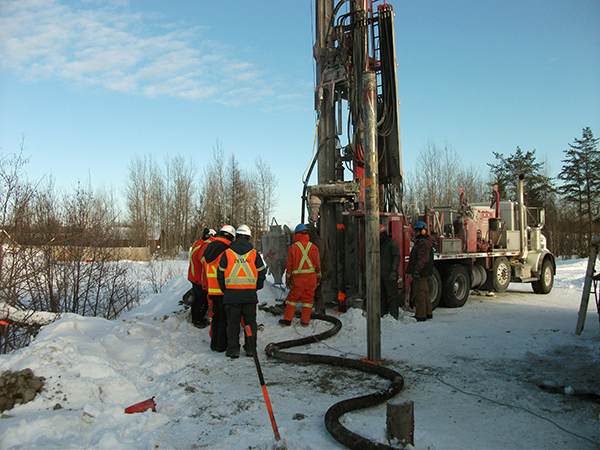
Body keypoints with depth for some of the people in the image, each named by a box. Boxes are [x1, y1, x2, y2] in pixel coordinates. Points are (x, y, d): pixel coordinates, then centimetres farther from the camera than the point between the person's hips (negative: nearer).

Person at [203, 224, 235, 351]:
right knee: (224, 318, 3)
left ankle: (214, 344, 23)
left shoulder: (208, 250, 9)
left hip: (212, 290, 7)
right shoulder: (227, 250, -16)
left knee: (215, 317, 16)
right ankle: (222, 345, 8)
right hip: (225, 291, -7)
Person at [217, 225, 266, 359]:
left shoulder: (227, 253, 0)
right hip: (250, 294, 1)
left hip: (231, 294, -1)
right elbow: (262, 272, 5)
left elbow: (220, 273, 3)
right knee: (250, 321, 10)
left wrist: (224, 290, 14)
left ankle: (233, 349, 7)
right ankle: (250, 348, 13)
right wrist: (256, 287, 19)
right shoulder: (254, 253, 3)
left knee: (233, 322, 6)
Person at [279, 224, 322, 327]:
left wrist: (288, 279, 9)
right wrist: (318, 277, 19)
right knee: (308, 298, 9)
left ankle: (287, 320, 11)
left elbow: (289, 265, -1)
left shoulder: (293, 247, -5)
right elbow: (318, 264, 8)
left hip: (298, 278, -2)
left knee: (292, 298, 9)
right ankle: (305, 321, 12)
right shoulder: (313, 247, 2)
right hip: (311, 277, 2)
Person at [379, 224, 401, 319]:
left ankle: (394, 316, -4)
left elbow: (396, 257, -14)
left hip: (389, 275, -8)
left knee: (392, 295, -5)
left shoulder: (392, 243, -6)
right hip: (381, 275, 8)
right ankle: (383, 314, 19)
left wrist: (394, 271, -23)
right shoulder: (379, 244, 19)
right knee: (382, 296, 12)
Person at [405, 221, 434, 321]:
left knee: (419, 294, -9)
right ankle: (428, 313, 24)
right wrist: (415, 271, 28)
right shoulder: (419, 242, 21)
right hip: (421, 273, 11)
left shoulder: (424, 243, -14)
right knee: (424, 293, 16)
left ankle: (420, 315, -6)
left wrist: (417, 270, -30)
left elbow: (422, 259, -24)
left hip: (421, 274, -11)